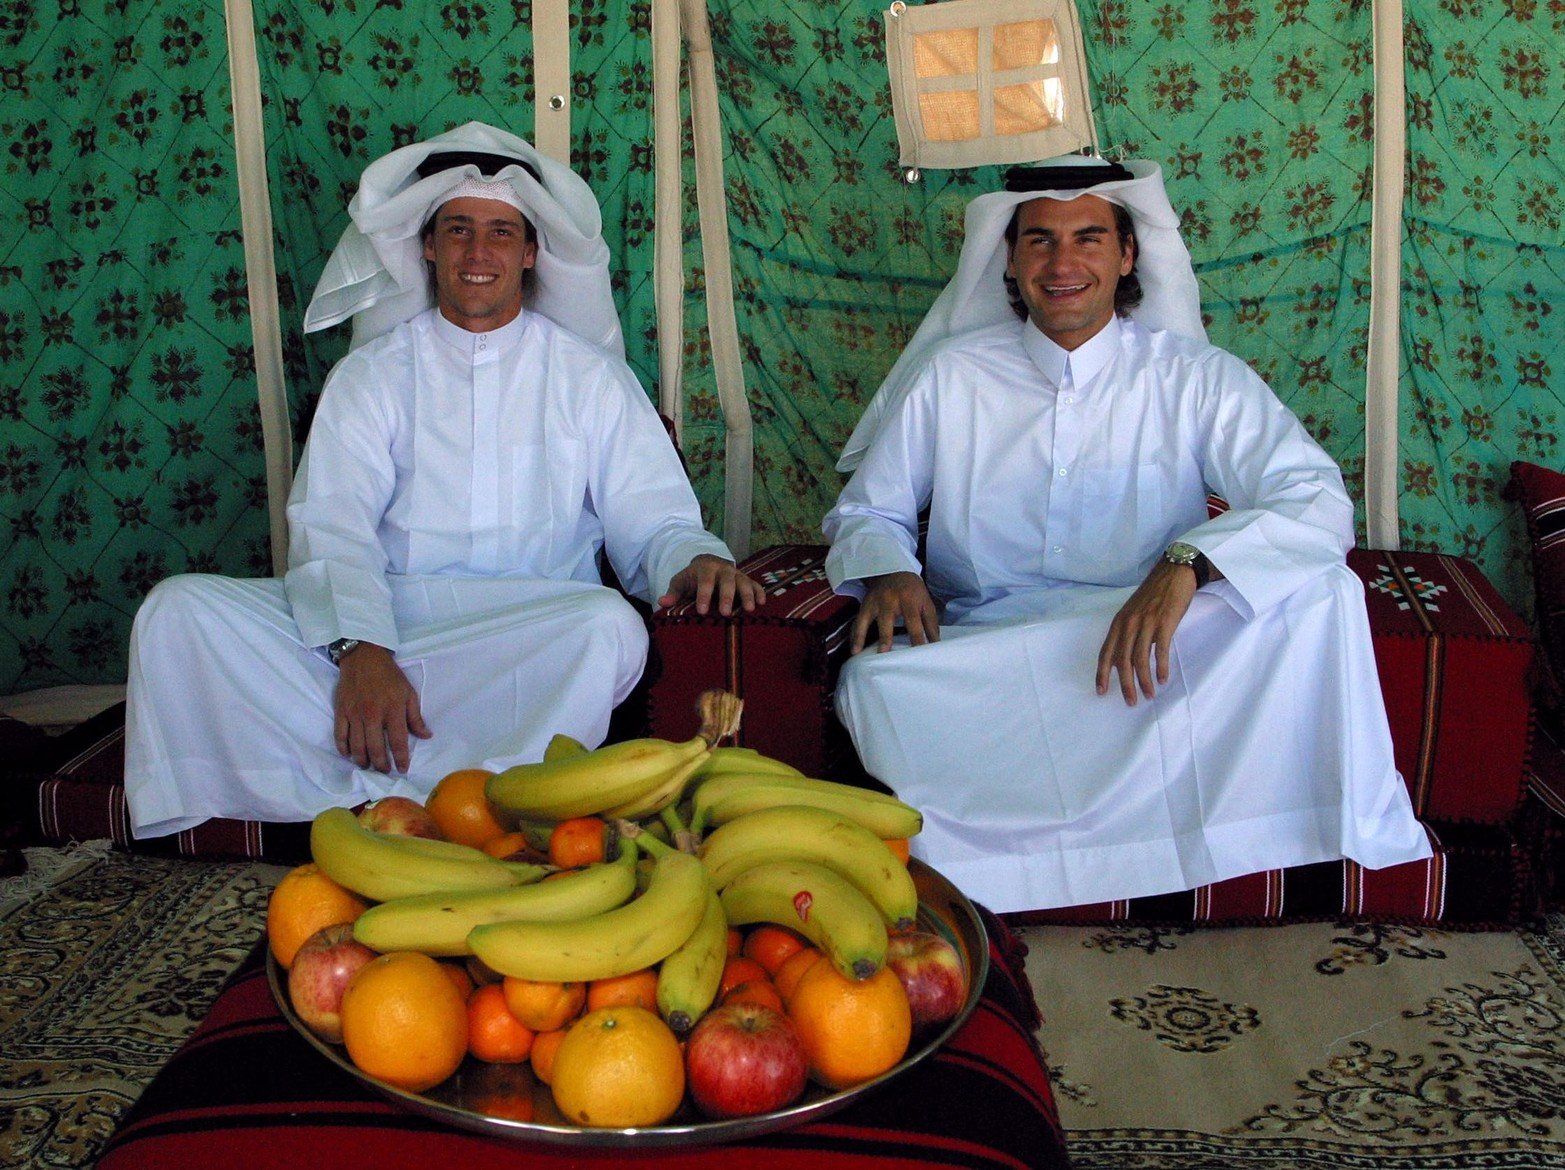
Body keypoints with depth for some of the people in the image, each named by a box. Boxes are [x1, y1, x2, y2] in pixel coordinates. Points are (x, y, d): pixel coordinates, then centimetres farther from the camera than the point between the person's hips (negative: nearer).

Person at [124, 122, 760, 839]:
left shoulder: (588, 375, 15)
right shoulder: (371, 374, 14)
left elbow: (652, 521, 9)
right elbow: (331, 526, 0)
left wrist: (697, 561, -18)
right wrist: (361, 649, -21)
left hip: (533, 633, -1)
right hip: (380, 617, 1)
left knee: (610, 626, -35)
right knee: (179, 609, -21)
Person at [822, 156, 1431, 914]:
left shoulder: (1195, 378, 5)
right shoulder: (949, 376, 9)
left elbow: (1318, 502, -8)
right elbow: (866, 510, 15)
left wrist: (1187, 564, -28)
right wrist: (888, 571, -11)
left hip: (1147, 641, 0)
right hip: (982, 651, 0)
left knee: (1318, 593, -27)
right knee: (874, 684, -34)